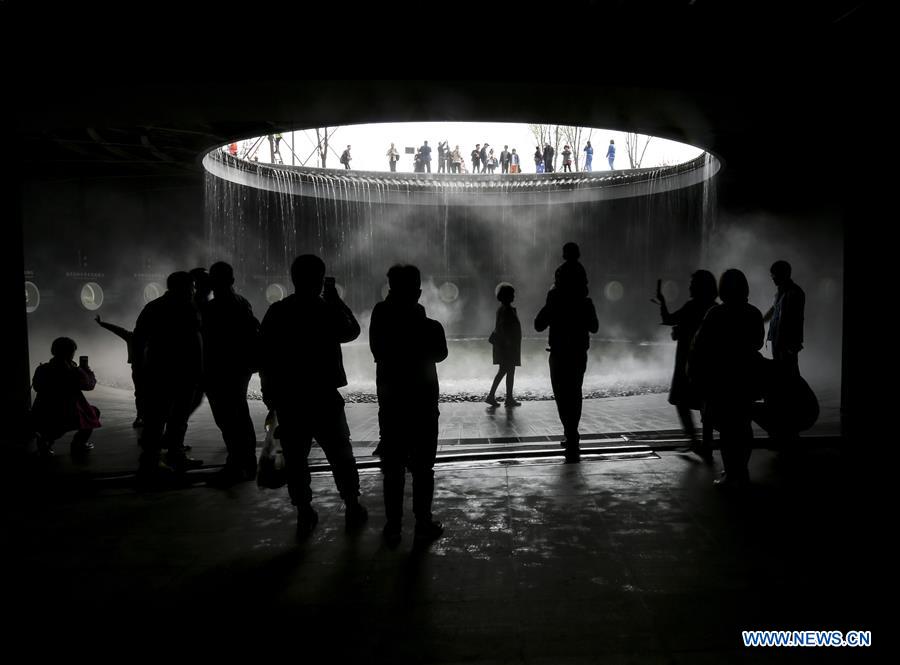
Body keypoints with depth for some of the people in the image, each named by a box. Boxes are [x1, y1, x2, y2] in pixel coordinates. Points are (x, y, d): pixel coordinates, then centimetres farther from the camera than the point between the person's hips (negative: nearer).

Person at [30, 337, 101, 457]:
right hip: (69, 419, -5)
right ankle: (79, 444, 15)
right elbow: (90, 385, 6)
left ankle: (45, 439, 15)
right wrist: (86, 370, 23)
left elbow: (36, 387, 20)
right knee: (94, 412, 23)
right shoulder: (75, 372, -11)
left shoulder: (41, 369, 1)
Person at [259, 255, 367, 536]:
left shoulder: (276, 312, -1)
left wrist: (269, 391, 12)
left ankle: (304, 515, 16)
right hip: (323, 397, -2)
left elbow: (263, 355, 2)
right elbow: (352, 331, 8)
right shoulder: (328, 310, -10)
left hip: (286, 399, 2)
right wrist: (335, 299, 10)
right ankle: (352, 508, 22)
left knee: (295, 458, 11)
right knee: (340, 455, 13)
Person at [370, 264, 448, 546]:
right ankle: (423, 525, 13)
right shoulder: (430, 326, -13)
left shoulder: (380, 320, -9)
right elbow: (440, 354, 4)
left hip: (390, 404, 2)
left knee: (392, 467, 9)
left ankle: (393, 527, 14)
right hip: (423, 405, -2)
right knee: (422, 467, 8)